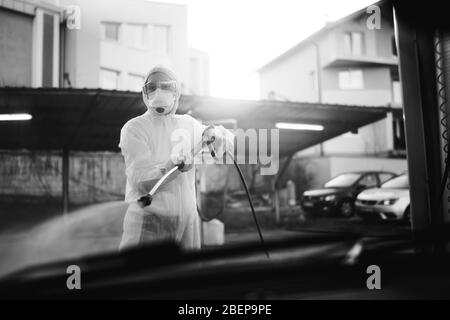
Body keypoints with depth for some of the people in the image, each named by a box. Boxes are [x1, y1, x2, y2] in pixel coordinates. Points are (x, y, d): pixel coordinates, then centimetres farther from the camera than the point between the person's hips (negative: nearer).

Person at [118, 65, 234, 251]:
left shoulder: (188, 123, 10)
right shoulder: (134, 128, -5)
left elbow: (229, 142, 18)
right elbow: (141, 182, -17)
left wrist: (214, 133, -4)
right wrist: (174, 166, -35)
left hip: (187, 220, 5)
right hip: (149, 222, -4)